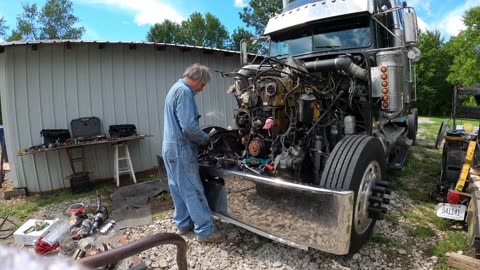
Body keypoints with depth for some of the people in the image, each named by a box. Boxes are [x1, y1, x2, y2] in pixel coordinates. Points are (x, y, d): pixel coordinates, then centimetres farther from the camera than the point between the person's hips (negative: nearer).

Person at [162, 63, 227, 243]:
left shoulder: (176, 88, 17)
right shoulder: (184, 91, -16)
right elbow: (189, 126, -25)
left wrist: (201, 137, 16)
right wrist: (206, 139, -9)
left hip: (170, 148, 11)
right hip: (181, 150, -10)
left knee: (178, 190, 16)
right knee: (193, 191, -4)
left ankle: (183, 224, 29)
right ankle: (205, 231, 5)